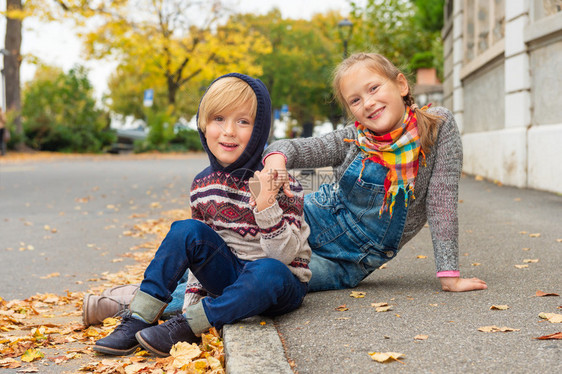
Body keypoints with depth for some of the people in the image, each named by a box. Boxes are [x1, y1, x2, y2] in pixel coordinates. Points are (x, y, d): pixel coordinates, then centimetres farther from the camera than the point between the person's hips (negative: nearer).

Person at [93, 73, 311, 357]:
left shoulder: (279, 183, -15)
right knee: (186, 231, -16)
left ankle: (184, 328, -29)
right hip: (230, 275, 5)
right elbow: (201, 249, 13)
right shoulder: (203, 184, 1)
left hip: (280, 284, -4)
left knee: (268, 271, -39)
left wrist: (266, 204, -34)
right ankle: (138, 319, -18)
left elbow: (284, 254, -21)